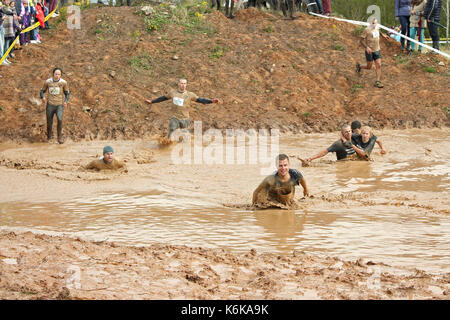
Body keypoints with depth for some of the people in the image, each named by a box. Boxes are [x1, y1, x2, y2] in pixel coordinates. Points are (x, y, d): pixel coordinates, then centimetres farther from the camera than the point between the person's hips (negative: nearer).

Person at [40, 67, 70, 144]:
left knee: (60, 119, -24)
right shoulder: (48, 82, -1)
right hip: (50, 105, 2)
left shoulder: (63, 82, -3)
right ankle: (49, 137, 32)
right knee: (49, 122, 7)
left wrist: (66, 101, -8)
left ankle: (60, 137, -11)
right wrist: (43, 97, -8)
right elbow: (42, 91, 13)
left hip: (59, 105, -2)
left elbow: (67, 93, 9)